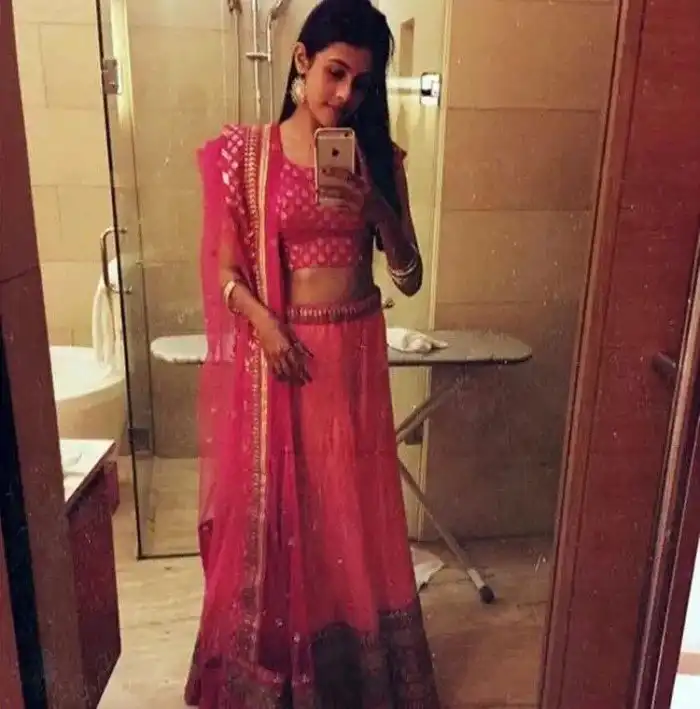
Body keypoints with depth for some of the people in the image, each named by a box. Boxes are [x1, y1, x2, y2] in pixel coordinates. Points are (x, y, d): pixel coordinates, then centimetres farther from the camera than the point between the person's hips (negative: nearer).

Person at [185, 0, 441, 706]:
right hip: (275, 354, -2)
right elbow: (224, 267, -3)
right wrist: (265, 324, -20)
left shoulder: (378, 159, 4)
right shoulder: (242, 153, -3)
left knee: (354, 515, 12)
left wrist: (376, 210, -15)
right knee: (271, 510, 9)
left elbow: (409, 276, 1)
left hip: (354, 354, 2)